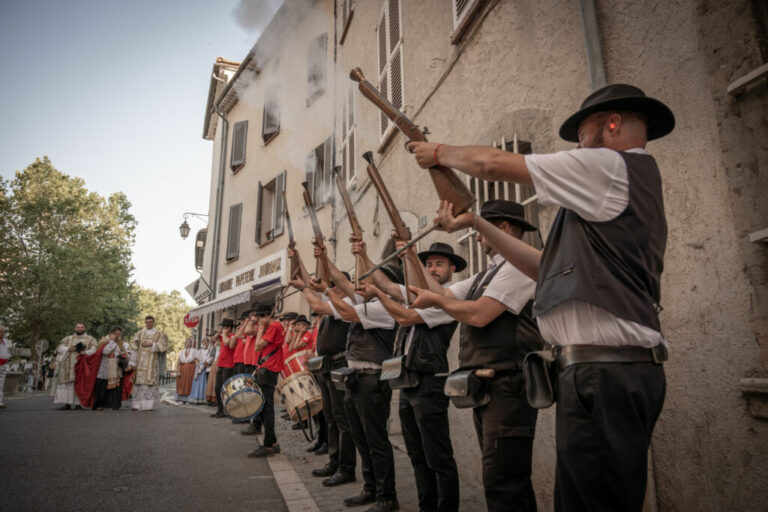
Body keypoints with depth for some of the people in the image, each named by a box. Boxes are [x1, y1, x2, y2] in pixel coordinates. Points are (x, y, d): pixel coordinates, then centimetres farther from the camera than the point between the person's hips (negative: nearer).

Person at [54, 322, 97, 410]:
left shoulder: (90, 339, 13)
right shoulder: (68, 339, 18)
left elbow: (95, 350, 2)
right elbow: (60, 348, 8)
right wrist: (69, 349, -10)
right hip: (69, 366, 2)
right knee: (68, 383, -5)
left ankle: (78, 403, -4)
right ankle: (67, 404, -2)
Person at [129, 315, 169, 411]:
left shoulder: (159, 333, 8)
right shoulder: (140, 333, 11)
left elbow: (162, 345, -3)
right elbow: (135, 348, 6)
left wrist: (150, 344, -14)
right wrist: (133, 362, -3)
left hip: (152, 361, -1)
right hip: (140, 361, 2)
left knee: (151, 381, -6)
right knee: (139, 381, -4)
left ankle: (149, 404, -2)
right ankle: (136, 404, -2)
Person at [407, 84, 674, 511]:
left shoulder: (611, 165, -6)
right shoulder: (634, 184, 22)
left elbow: (493, 163, -3)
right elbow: (547, 269, 19)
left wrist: (440, 152, 16)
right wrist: (478, 224, 21)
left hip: (603, 371, -10)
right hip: (610, 368, 10)